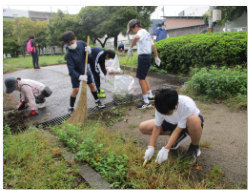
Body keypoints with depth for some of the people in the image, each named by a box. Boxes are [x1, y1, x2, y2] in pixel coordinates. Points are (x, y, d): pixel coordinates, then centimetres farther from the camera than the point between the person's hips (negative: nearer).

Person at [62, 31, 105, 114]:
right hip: (75, 73, -4)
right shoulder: (69, 54, -27)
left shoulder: (81, 43, -15)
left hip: (85, 69, 5)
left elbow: (88, 51, 4)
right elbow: (71, 68, -28)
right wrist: (79, 76, -40)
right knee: (75, 89, -8)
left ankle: (97, 101, 34)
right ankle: (71, 108, 10)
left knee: (91, 85, 12)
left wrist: (89, 50, -20)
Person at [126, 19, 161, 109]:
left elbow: (136, 37, -34)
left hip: (143, 57, -10)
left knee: (141, 79, -7)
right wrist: (156, 57, 27)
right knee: (143, 78, 19)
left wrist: (130, 47, -26)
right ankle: (150, 96, 28)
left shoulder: (141, 31, -9)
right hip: (147, 57, 10)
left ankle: (146, 102, -2)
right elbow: (153, 46, 24)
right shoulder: (146, 33, 22)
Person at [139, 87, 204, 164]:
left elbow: (178, 129, -31)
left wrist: (165, 149, -30)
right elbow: (157, 127, -17)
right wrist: (151, 147, -21)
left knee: (194, 120, -45)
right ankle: (180, 136, 0)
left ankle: (195, 147, -10)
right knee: (143, 127, -12)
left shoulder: (187, 105, -37)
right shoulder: (161, 107, -26)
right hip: (173, 123, 5)